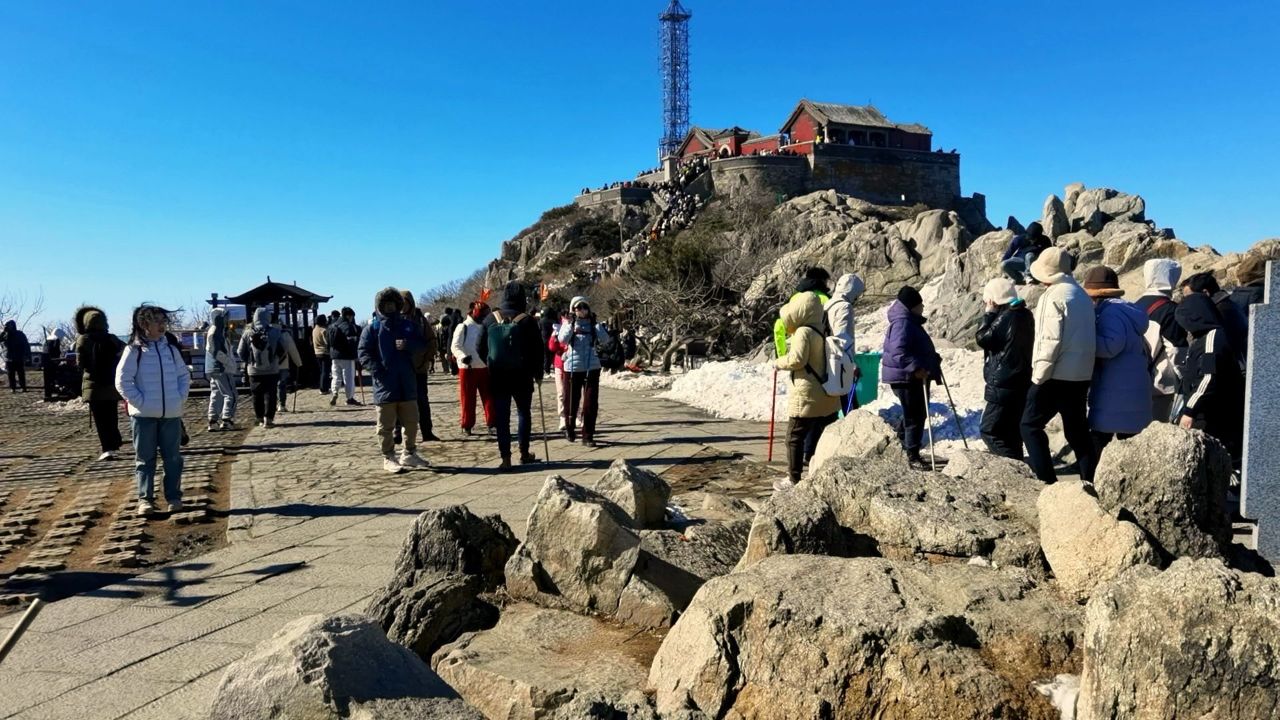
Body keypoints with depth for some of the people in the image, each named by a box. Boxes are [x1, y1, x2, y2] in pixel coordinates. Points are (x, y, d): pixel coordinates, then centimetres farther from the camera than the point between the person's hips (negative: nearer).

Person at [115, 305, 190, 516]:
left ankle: (174, 496, 15)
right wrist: (140, 402, -12)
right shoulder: (134, 350, -5)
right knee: (145, 459, 5)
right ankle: (145, 499, 12)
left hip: (171, 413, 3)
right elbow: (122, 381, -7)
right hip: (144, 414, -3)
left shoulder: (170, 348, 7)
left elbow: (184, 375, 13)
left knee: (173, 457, 7)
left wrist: (180, 398, 1)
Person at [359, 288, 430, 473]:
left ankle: (409, 454, 26)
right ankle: (388, 458, 14)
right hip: (385, 384, -4)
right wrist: (377, 370, -19)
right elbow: (364, 353, -6)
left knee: (411, 421, 12)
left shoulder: (407, 324, 11)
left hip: (407, 383, 4)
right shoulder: (372, 327, -2)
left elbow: (421, 343, 6)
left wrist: (408, 344, -15)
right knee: (386, 425, 3)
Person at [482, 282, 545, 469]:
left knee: (502, 417, 4)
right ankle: (524, 453, 20)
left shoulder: (491, 319, -1)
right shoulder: (527, 320, -8)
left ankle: (505, 458, 2)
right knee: (524, 413, 15)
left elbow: (482, 348, 4)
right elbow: (538, 350, -3)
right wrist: (538, 373, 10)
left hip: (497, 376, 1)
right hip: (522, 376, -1)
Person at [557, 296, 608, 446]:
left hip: (592, 367, 1)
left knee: (591, 402, -2)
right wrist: (570, 327, -30)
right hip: (572, 367, -1)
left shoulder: (593, 324, 4)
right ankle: (569, 430, 32)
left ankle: (588, 436, 6)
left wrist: (596, 323, -18)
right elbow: (562, 339, -15)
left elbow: (604, 338, -9)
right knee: (571, 401, 9)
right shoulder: (568, 323, 2)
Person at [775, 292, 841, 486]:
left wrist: (778, 363, -8)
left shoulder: (803, 332, -14)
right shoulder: (821, 331, 13)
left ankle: (793, 479, 4)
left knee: (794, 437, 0)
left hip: (806, 397, -9)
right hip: (827, 396, 9)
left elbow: (797, 359, -21)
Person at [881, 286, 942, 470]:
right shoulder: (902, 323, -20)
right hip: (905, 377, -11)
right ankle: (912, 456, 3)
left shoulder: (910, 322, 15)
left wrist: (933, 358, 22)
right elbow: (898, 352, -31)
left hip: (913, 377, 11)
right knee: (915, 417, -5)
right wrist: (916, 368, -36)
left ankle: (901, 436, 40)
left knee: (918, 413, 21)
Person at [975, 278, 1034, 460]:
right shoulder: (1024, 314, 11)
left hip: (1003, 385, -10)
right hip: (1020, 382, 10)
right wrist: (993, 314, 10)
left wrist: (989, 313, -6)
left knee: (989, 430, -5)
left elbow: (983, 338, -12)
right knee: (1012, 430, 17)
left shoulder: (1007, 317, -18)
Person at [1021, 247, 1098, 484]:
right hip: (1081, 375, 8)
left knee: (1031, 425, 1)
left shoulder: (1055, 295, -12)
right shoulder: (1081, 294, 14)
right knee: (1078, 429, 13)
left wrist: (1039, 374, -14)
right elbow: (1085, 336, 17)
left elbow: (1051, 339, -19)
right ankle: (1090, 481, 14)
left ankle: (1047, 480, -4)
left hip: (1056, 375, -8)